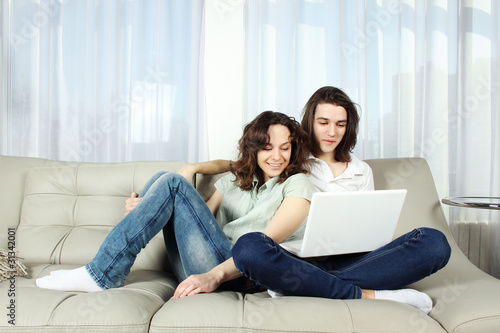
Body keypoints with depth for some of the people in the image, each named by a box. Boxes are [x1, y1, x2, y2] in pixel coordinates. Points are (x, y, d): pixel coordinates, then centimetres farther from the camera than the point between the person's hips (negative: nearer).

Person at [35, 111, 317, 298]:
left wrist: (214, 276, -26)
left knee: (173, 184, -17)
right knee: (163, 178, -6)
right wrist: (147, 210, -5)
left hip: (236, 274, -6)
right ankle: (108, 271, -8)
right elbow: (201, 216, 13)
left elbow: (267, 241, -12)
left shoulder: (296, 184, 2)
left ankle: (101, 273, -11)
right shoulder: (235, 180, 20)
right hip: (196, 269, 6)